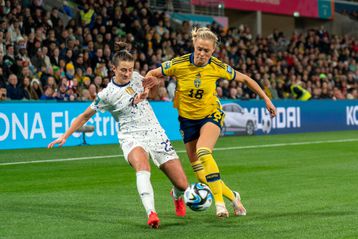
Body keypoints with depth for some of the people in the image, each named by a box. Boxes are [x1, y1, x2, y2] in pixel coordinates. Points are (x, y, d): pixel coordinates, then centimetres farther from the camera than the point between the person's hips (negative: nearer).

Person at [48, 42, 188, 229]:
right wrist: (65, 136, -4)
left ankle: (176, 196, 35)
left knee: (182, 185, -2)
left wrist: (145, 93, 3)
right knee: (143, 167, -41)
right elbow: (85, 115, 2)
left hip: (155, 134, 4)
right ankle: (151, 213, -50)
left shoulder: (136, 78, 4)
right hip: (131, 138, -4)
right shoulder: (107, 94, -8)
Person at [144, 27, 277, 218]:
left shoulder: (218, 67, -15)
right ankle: (232, 197, 23)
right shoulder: (179, 64, -17)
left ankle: (220, 202, -27)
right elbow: (152, 74, -3)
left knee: (203, 152, -33)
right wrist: (149, 82, -26)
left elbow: (245, 79, 1)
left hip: (211, 115, -2)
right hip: (187, 119, 2)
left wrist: (266, 99, 3)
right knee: (202, 176, 1)